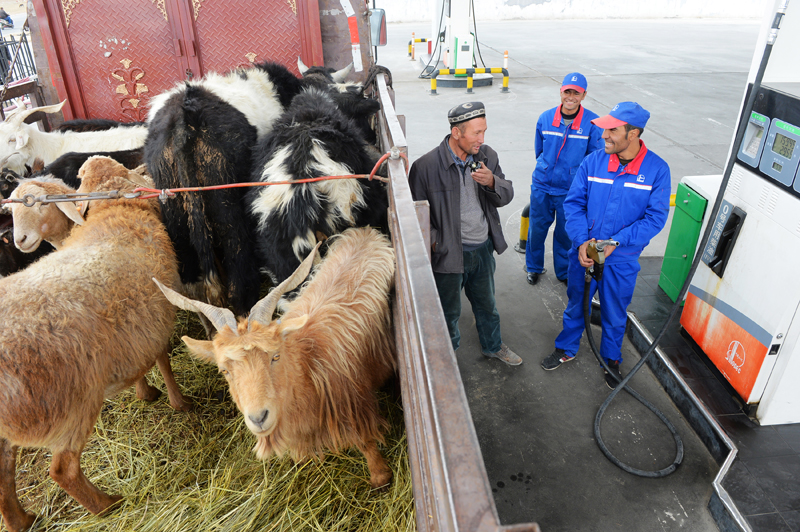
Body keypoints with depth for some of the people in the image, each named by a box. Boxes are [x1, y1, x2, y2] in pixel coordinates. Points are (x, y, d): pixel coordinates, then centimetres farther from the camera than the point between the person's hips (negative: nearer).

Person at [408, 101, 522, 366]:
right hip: (449, 253, -5)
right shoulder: (426, 166, -19)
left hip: (483, 248, 5)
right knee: (449, 311, 16)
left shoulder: (487, 156, -3)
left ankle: (493, 346, 52)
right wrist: (435, 241, -17)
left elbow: (507, 195, 2)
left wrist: (492, 182, -19)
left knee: (487, 304, 26)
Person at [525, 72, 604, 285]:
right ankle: (533, 267, 34)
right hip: (542, 187, 2)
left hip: (571, 190, -1)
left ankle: (564, 272, 33)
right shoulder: (546, 118, -2)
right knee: (537, 228, 12)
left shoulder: (592, 123, -9)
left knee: (566, 232, 11)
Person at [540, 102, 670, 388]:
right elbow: (573, 203, -6)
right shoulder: (593, 161, -8)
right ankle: (566, 349, 42)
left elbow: (655, 217, -12)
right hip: (583, 253, 1)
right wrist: (582, 240, -19)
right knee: (576, 305, 19)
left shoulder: (657, 169, -12)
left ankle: (611, 359, 42)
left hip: (622, 260, -1)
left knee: (614, 314, 17)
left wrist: (616, 241, -21)